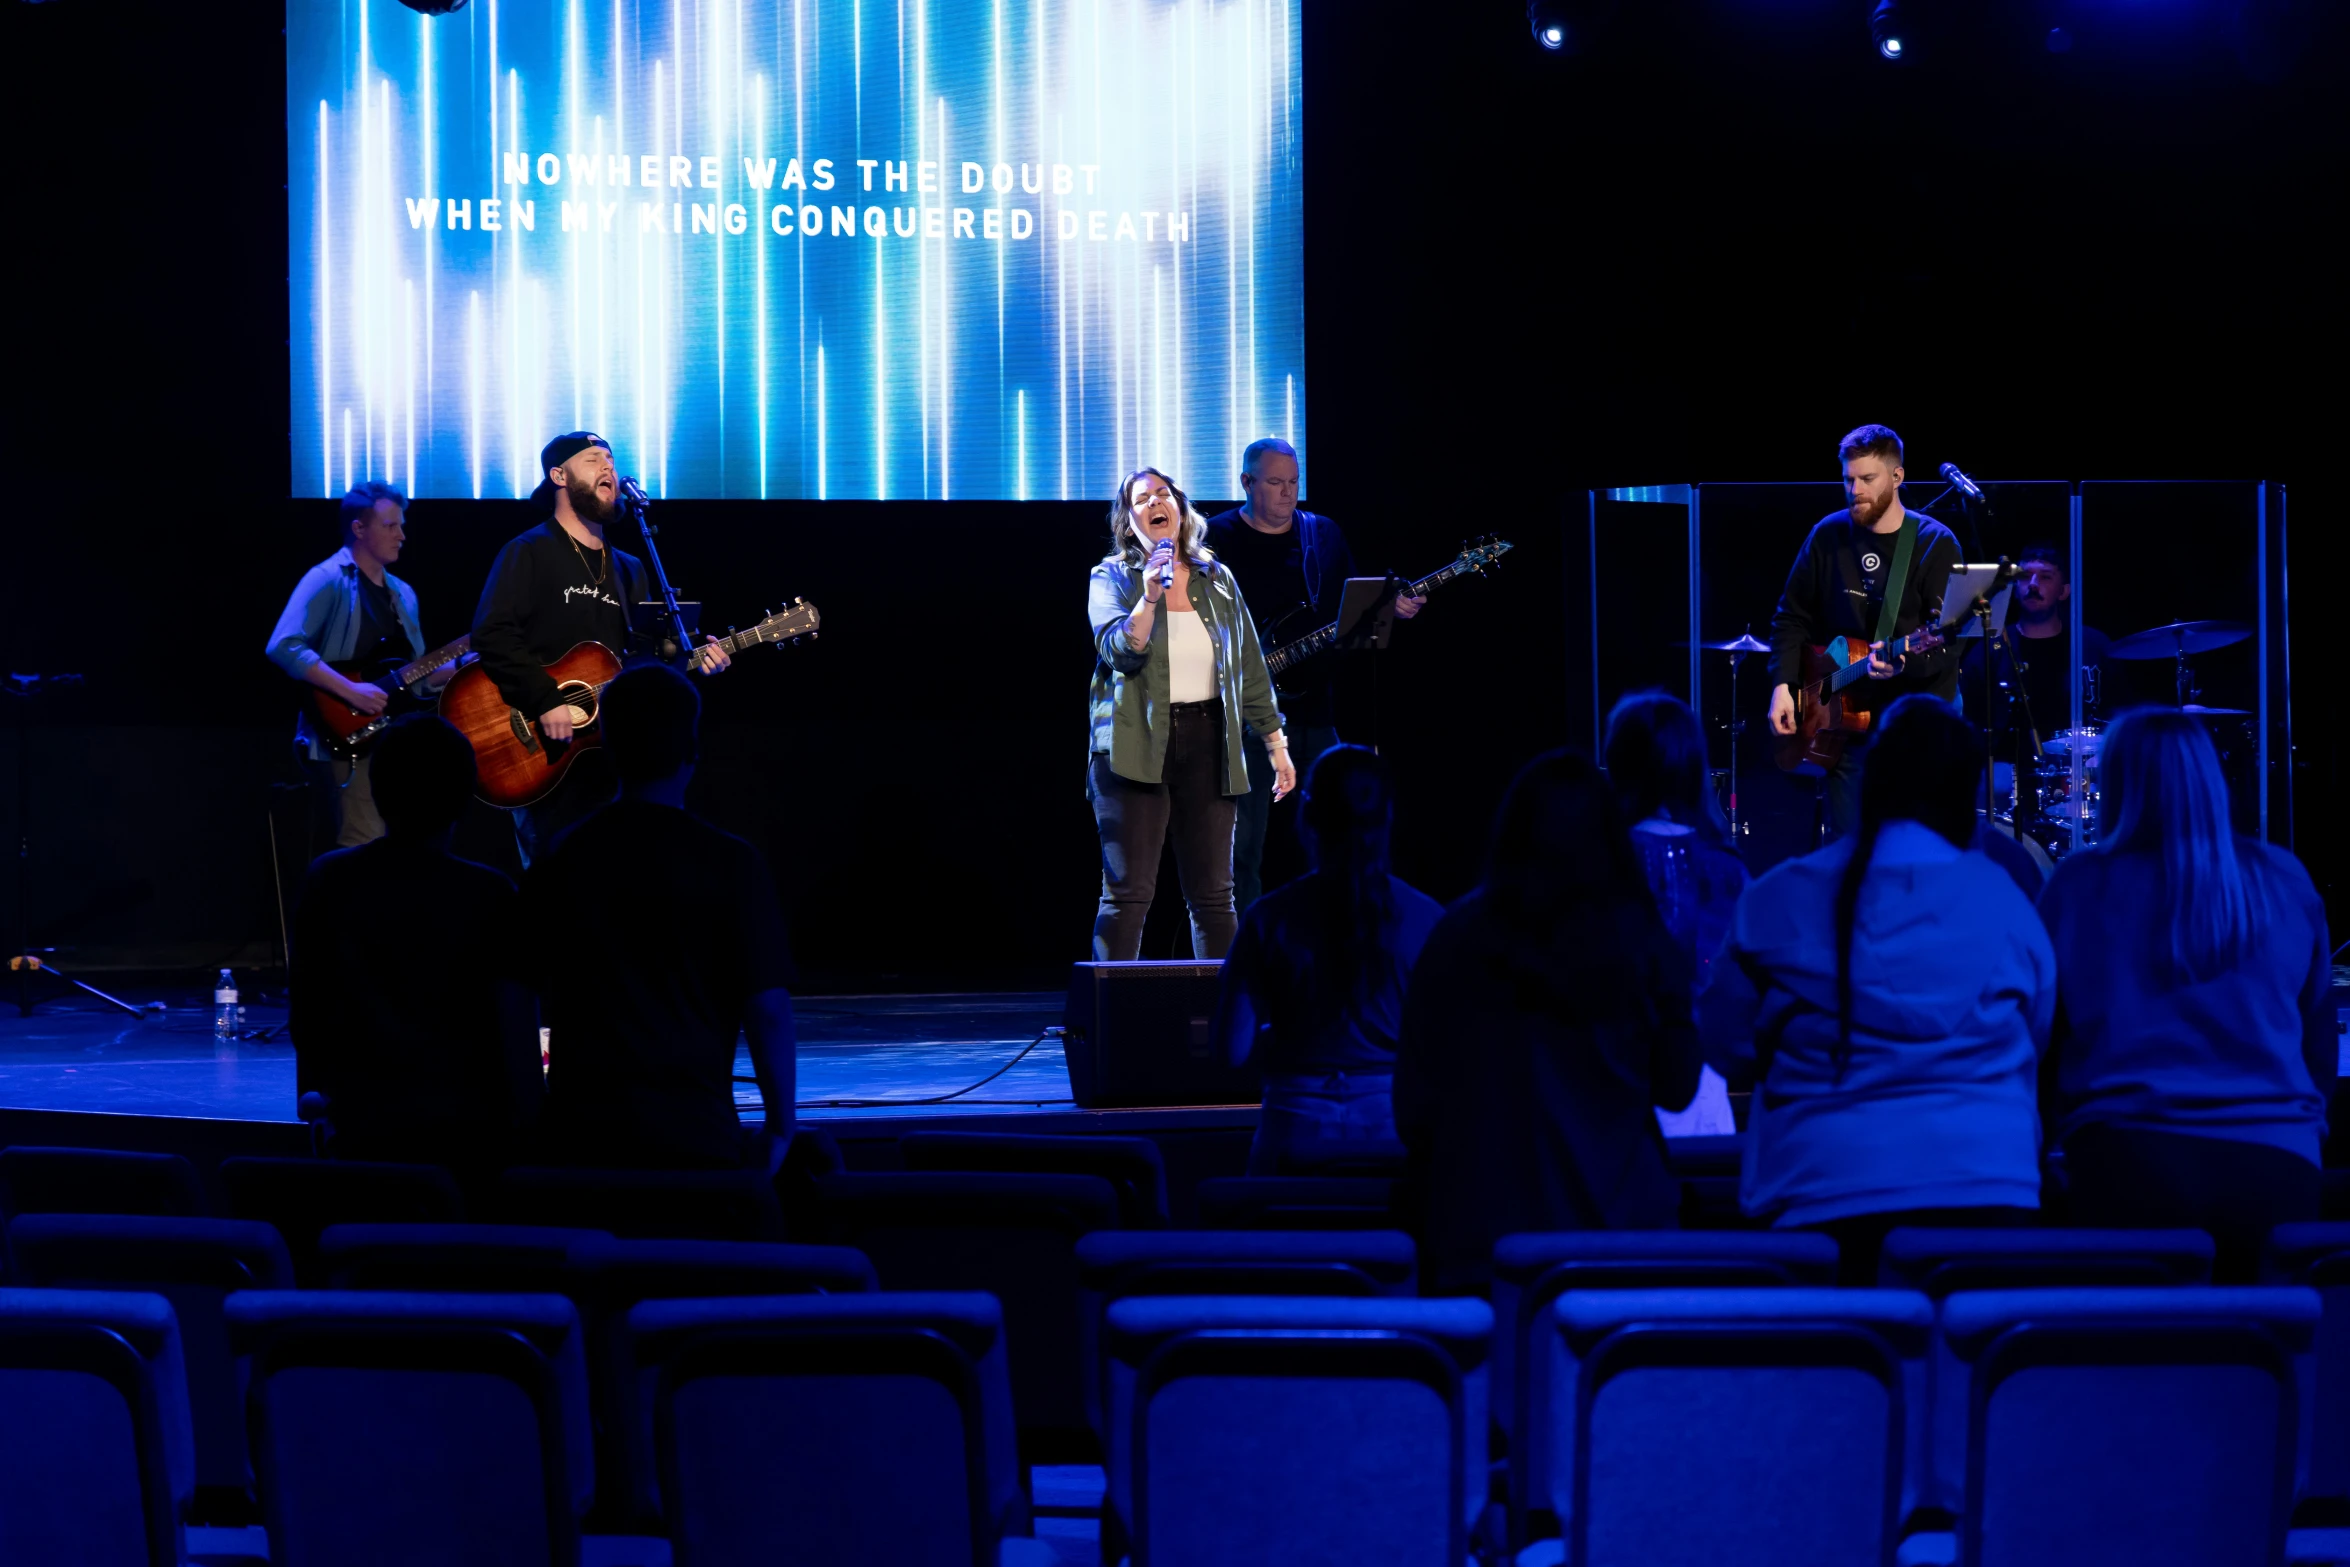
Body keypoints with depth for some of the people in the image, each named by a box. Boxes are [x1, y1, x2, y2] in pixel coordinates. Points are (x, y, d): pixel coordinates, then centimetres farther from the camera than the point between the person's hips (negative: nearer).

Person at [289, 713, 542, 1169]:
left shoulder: (328, 882, 3)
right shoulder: (489, 895, -8)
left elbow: (306, 1017, 12)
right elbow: (517, 1033, -10)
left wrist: (314, 1097, 27)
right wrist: (524, 1128, 2)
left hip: (360, 1133, 3)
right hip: (466, 1132, -3)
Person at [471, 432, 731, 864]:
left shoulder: (629, 569, 18)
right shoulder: (529, 553, -5)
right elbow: (491, 634, -17)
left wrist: (693, 661, -2)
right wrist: (547, 702, -24)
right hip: (545, 754, -6)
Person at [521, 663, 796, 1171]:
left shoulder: (558, 862, 5)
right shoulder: (731, 863, -7)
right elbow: (768, 1009, -9)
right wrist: (779, 1131, 0)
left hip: (575, 1132, 4)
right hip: (692, 1131, -4)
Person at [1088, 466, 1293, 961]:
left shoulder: (1217, 580, 12)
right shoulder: (1111, 577, 3)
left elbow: (1250, 669, 15)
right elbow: (1119, 650, -13)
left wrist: (1277, 744, 13)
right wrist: (1149, 597, -26)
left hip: (1207, 746, 3)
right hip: (1136, 748, -3)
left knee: (1213, 894, 5)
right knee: (1128, 892, -7)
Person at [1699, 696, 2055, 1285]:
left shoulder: (1777, 899, 2)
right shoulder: (2001, 899, 5)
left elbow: (1728, 1049, 12)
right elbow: (2036, 1045, 19)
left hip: (1826, 1197, -1)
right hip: (1987, 1192, 1)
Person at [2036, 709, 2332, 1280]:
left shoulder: (2080, 887, 1)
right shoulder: (2285, 884, 8)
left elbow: (2042, 1033, 9)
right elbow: (2320, 1044, 17)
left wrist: (2065, 1129, 23)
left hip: (2128, 1166, -2)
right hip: (2274, 1169, 2)